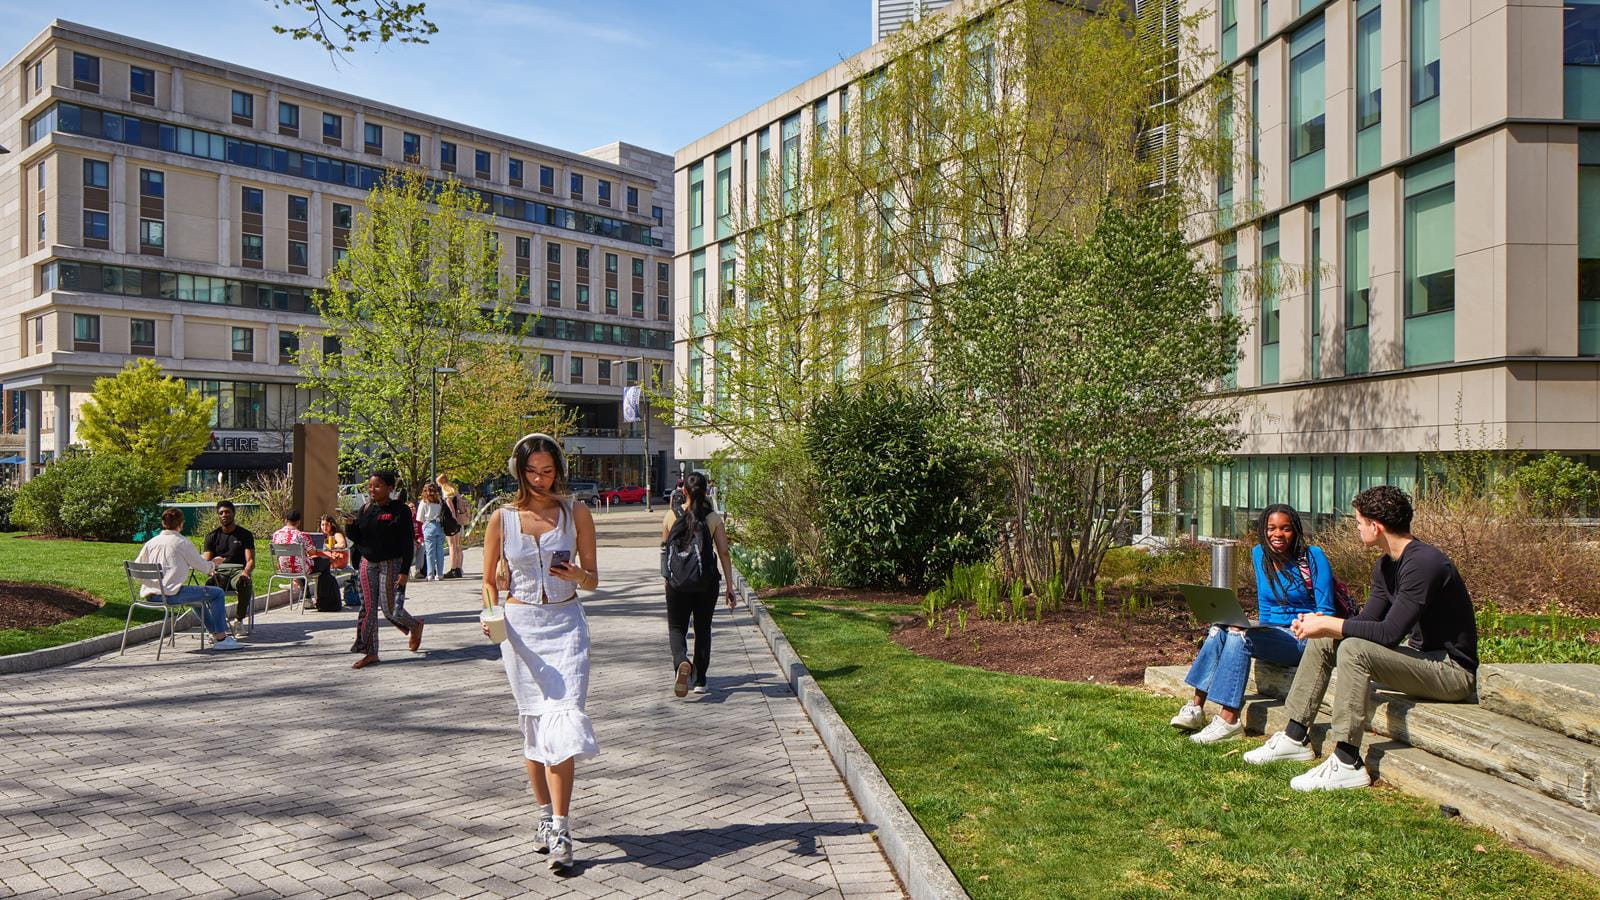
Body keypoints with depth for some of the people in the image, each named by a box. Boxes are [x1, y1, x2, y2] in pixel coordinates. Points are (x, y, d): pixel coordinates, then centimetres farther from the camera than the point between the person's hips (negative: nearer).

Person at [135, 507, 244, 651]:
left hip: (150, 595, 8)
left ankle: (215, 632, 39)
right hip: (170, 594, -8)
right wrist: (213, 565, 23)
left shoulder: (150, 542, 11)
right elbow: (203, 567, -1)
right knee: (217, 593, 0)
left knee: (197, 595, 33)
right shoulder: (183, 542, -6)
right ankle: (221, 639, -3)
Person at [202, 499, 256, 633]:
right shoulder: (212, 536, 15)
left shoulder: (245, 534, 10)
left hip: (238, 571, -1)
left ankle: (239, 620, -20)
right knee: (209, 583, -36)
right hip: (219, 572, 1)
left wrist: (245, 572, -23)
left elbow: (251, 561, 1)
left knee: (245, 584, -37)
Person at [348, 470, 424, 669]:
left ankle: (415, 625, 26)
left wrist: (404, 572, -16)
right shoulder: (366, 509, 7)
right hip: (368, 563, 6)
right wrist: (350, 526, -12)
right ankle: (370, 652, 10)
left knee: (388, 608, -4)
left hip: (391, 563, -6)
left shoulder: (400, 510, -10)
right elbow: (356, 537, 10)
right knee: (368, 608, 3)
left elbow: (407, 543, -11)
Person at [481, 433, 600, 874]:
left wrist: (577, 575, -17)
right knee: (533, 723, 8)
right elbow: (489, 580, 10)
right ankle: (546, 816, 24)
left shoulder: (576, 513, 2)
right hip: (520, 626, 1)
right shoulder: (502, 518, 2)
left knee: (562, 720, -12)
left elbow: (593, 579, 5)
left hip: (566, 624, -1)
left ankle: (560, 830, -10)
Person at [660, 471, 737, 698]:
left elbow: (665, 548, 5)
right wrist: (730, 588, -1)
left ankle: (681, 662, -20)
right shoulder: (713, 518, -4)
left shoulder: (672, 516, -4)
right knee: (703, 630, 17)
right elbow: (724, 554, -5)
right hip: (706, 583, 1)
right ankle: (700, 680, 20)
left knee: (676, 628, 11)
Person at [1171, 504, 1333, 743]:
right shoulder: (1260, 554, 10)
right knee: (1219, 629, -20)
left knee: (1240, 636, -29)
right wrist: (1263, 630, 1)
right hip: (1273, 632, 6)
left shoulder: (1313, 557, -7)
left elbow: (1326, 612, -8)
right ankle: (1196, 708, -22)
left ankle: (1229, 721, -33)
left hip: (1303, 639, -6)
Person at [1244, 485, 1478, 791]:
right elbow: (1368, 620, 11)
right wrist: (1322, 622, -6)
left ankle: (1347, 764, -26)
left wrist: (1328, 625, -20)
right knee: (1322, 641, 7)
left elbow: (1388, 633, -29)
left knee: (1355, 649, -30)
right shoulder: (1386, 565, 7)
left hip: (1453, 670, -10)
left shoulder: (1423, 563, -23)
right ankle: (1294, 737, 9)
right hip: (1421, 655, 10)